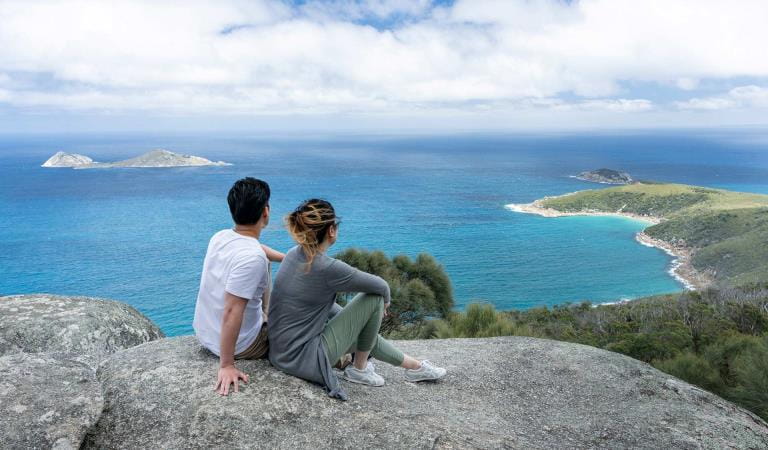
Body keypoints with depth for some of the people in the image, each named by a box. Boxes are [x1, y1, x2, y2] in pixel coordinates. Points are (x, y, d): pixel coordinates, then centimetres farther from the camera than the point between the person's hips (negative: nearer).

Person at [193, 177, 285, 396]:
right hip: (240, 345, -6)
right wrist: (226, 366, -25)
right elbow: (231, 312, -32)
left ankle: (264, 316, 33)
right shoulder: (252, 258, -30)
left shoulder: (220, 237, -6)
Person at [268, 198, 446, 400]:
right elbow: (381, 287, -8)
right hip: (305, 361, -9)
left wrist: (352, 318, 22)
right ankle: (359, 369, 14)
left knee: (363, 332, 27)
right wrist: (385, 302, 15)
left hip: (280, 354, 9)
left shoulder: (294, 254, 2)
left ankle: (415, 366, 41)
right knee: (374, 299, -4)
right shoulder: (328, 268, -23)